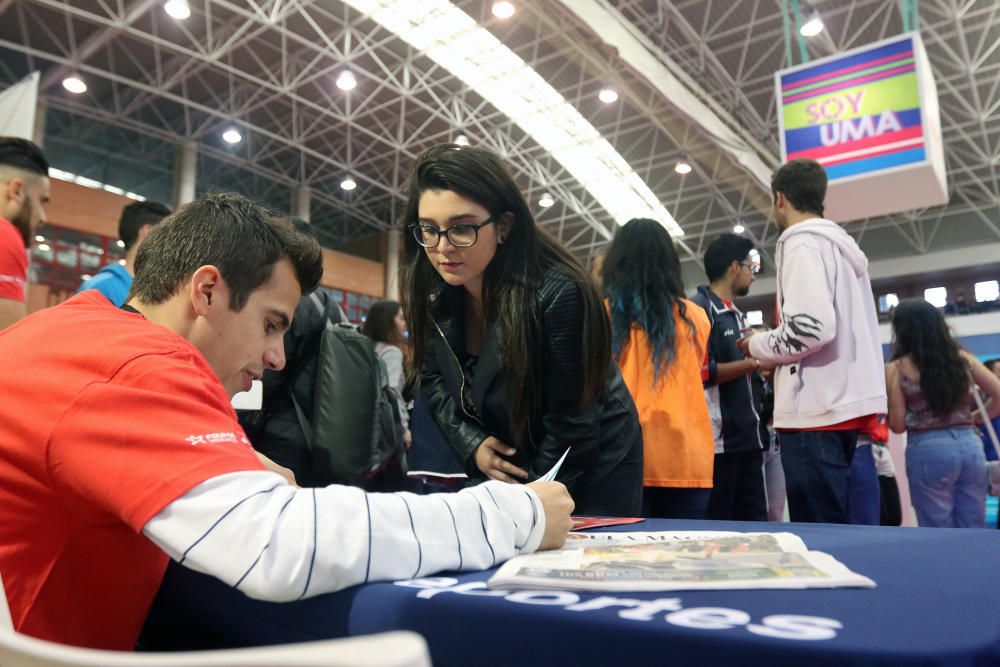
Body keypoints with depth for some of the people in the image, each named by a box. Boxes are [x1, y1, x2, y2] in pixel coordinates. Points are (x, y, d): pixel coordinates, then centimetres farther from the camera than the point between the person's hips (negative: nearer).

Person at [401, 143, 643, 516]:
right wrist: (471, 444, -12)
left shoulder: (558, 296, -30)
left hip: (594, 466, -5)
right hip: (506, 469, 5)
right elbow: (433, 378, 3)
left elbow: (572, 426, -23)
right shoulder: (431, 294, -11)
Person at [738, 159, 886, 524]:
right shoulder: (842, 245, 21)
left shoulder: (802, 244, -9)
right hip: (846, 404, 10)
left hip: (818, 409, -10)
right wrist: (776, 359, 20)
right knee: (835, 527, 13)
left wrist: (758, 346, -5)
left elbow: (812, 327, -22)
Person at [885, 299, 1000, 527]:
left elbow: (898, 425, -4)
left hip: (928, 451, -4)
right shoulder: (962, 358, 8)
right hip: (970, 445, 4)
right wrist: (974, 418, 18)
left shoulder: (896, 369, -3)